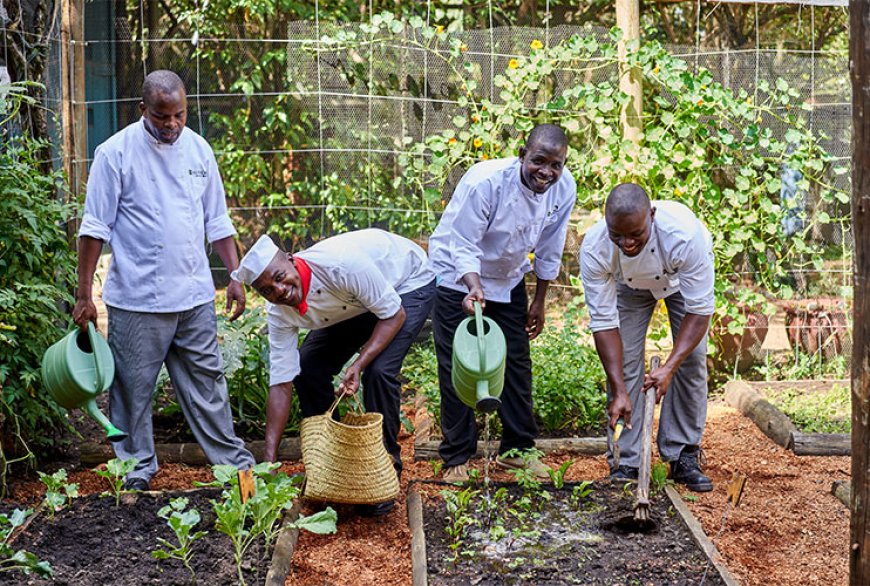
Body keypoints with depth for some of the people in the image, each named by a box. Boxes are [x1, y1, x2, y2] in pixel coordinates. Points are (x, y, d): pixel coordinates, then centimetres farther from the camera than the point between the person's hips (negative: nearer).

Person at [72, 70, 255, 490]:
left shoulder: (198, 149, 8)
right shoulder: (116, 152, -6)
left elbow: (218, 222, 15)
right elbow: (95, 229, -5)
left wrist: (236, 275, 10)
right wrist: (84, 295, -7)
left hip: (194, 297, 4)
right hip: (136, 299, -3)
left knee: (207, 383, 10)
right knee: (133, 389, 5)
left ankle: (233, 461, 20)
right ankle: (137, 472, 20)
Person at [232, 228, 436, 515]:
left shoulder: (341, 264, -40)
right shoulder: (280, 312, -20)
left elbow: (394, 315, -28)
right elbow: (281, 383, -17)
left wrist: (359, 364, -39)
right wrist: (269, 460, -20)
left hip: (408, 284, -6)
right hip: (353, 305, 6)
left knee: (379, 370, -26)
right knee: (306, 369, -7)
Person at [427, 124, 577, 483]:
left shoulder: (564, 189, -15)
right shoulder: (484, 182, -32)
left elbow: (549, 250, -1)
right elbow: (464, 247, -30)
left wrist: (539, 301, 5)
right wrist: (475, 289, -47)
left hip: (508, 281, 5)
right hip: (459, 279, -5)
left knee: (517, 364, 7)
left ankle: (517, 449, 21)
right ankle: (456, 458, 6)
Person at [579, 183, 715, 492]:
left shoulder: (685, 233, -44)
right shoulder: (594, 248, -38)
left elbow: (699, 309, -36)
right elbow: (604, 321, -31)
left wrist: (668, 368, -44)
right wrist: (619, 391, -37)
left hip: (682, 279, -1)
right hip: (628, 284, 1)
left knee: (692, 359, -9)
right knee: (622, 360, -9)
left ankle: (684, 457, 4)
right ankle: (624, 462, -1)